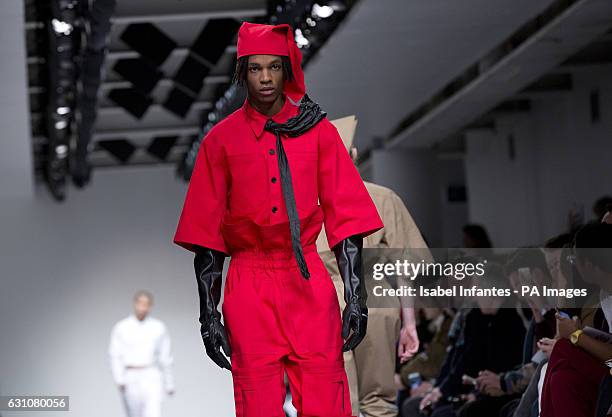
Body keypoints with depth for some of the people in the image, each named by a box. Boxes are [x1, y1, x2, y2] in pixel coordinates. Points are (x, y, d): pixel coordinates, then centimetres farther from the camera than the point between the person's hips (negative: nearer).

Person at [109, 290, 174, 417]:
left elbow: (165, 357, 8)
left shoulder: (159, 327, 2)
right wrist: (119, 380, -18)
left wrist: (169, 384, 11)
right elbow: (115, 356, -4)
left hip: (151, 378, -1)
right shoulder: (121, 328, 0)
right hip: (130, 379, 1)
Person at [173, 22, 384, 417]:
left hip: (309, 285, 0)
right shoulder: (222, 139, 5)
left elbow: (345, 220, 4)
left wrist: (356, 296, -3)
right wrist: (209, 313, 2)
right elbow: (206, 235, 6)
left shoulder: (319, 131, 6)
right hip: (248, 289, 0)